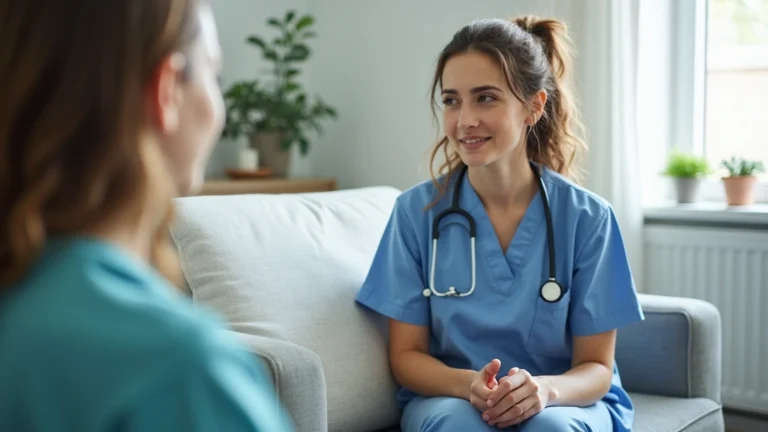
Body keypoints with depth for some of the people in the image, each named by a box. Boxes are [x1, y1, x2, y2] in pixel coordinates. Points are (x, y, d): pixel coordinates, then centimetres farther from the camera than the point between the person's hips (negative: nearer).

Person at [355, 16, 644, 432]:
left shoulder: (586, 217, -7)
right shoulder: (416, 210, -6)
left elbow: (596, 367, -3)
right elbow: (406, 355, -2)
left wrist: (545, 389, -27)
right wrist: (468, 383, -23)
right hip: (447, 395, 0)